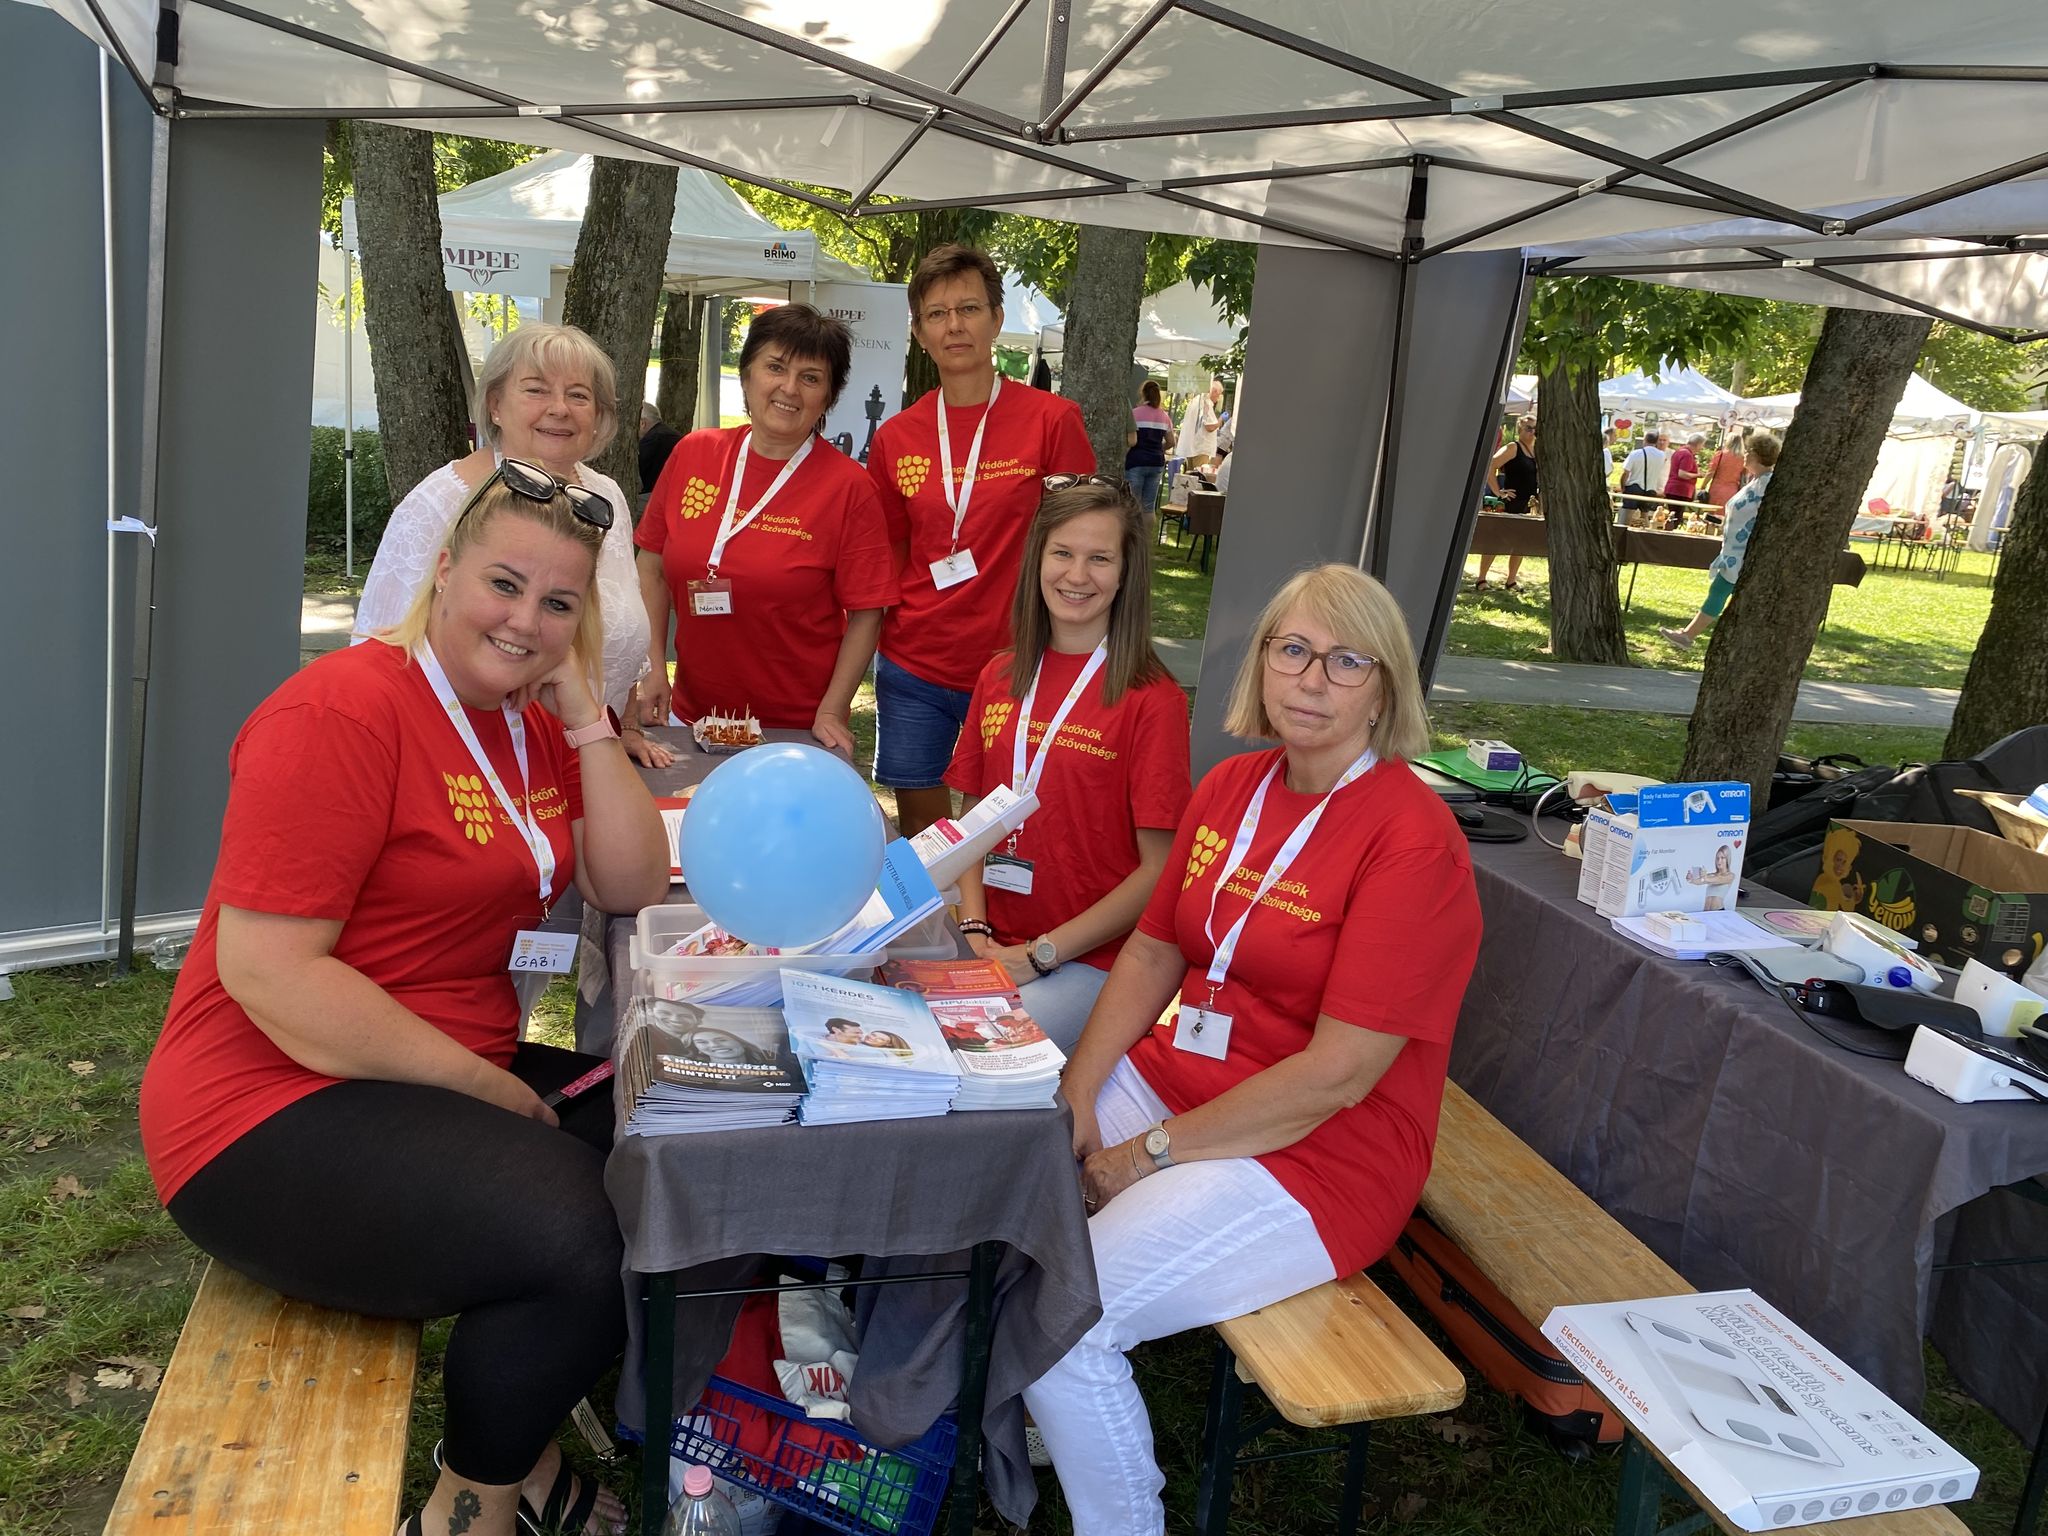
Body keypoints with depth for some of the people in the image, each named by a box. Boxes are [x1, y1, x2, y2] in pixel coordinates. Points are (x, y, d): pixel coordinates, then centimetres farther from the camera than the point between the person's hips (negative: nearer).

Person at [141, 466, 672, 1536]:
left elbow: (630, 889, 2)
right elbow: (265, 970, -22)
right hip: (275, 1117, -9)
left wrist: (585, 718, -6)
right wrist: (488, 1088, -19)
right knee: (587, 1238, -26)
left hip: (460, 1077, 9)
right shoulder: (343, 712, -17)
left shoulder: (534, 724, 9)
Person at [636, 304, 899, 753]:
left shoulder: (848, 487, -9)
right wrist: (653, 667, -1)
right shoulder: (693, 454, 0)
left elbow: (866, 612, -8)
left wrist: (831, 711, -14)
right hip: (692, 712, 3)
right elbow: (652, 567, 7)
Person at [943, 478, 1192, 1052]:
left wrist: (1041, 954, -12)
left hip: (1091, 962, -5)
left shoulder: (1151, 699, -9)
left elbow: (1158, 868, -10)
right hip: (995, 946, 5)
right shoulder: (999, 678, 9)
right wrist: (975, 930, -3)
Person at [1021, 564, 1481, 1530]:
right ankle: (1025, 1415, 23)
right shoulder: (1230, 787, 4)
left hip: (1316, 1156, -7)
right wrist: (1075, 1097, -5)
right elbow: (1153, 951, 8)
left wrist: (1154, 1151, -18)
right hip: (1173, 1077, 8)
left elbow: (1336, 1075, -21)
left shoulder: (1414, 843, -19)